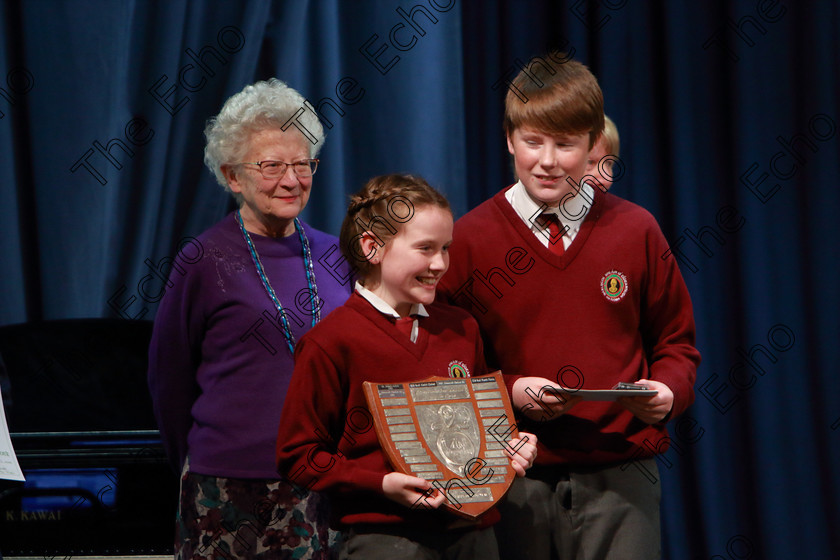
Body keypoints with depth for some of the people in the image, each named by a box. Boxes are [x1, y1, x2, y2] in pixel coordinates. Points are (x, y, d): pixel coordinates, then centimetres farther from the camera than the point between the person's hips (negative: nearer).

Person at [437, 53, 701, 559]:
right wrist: (511, 391, -12)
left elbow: (676, 343, 14)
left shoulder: (635, 231, 7)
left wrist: (668, 391, -7)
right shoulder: (471, 238, 3)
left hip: (619, 474, 1)